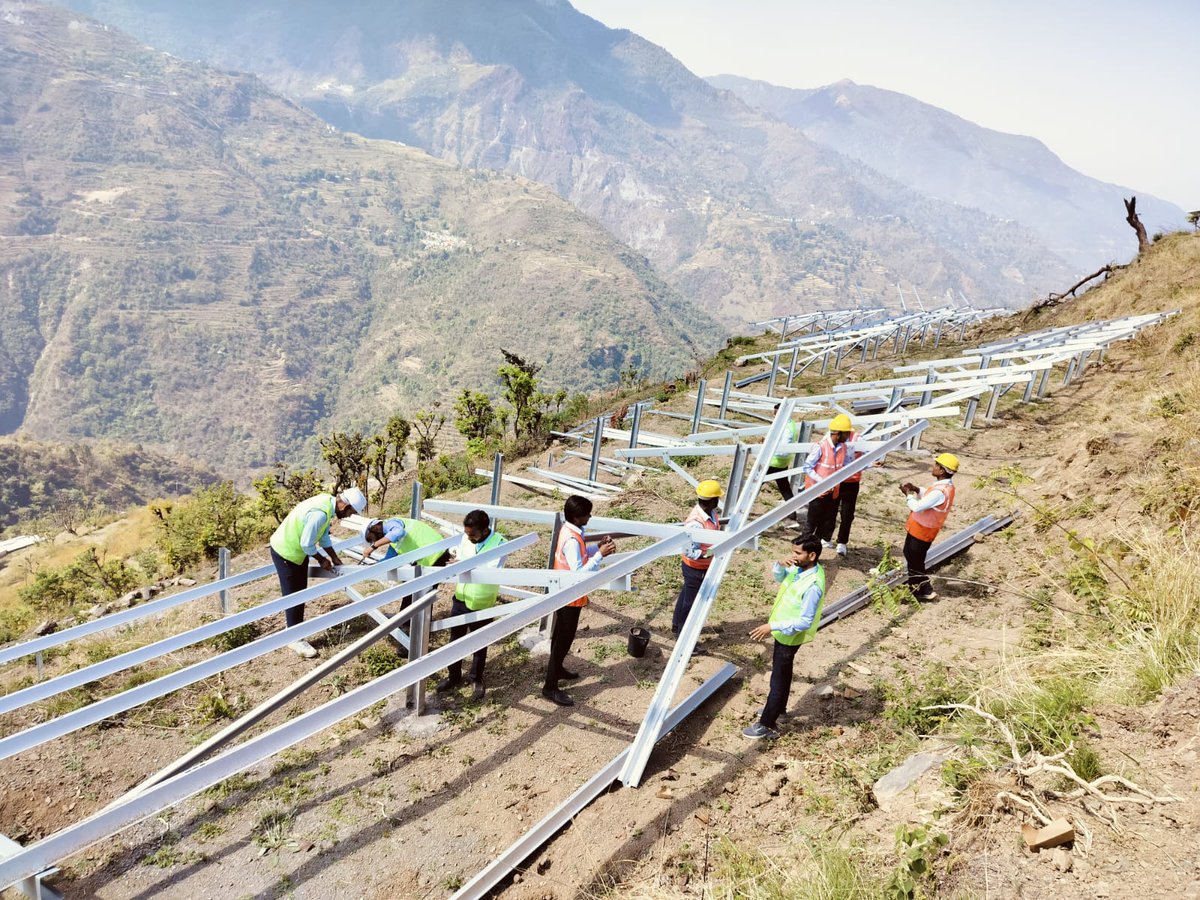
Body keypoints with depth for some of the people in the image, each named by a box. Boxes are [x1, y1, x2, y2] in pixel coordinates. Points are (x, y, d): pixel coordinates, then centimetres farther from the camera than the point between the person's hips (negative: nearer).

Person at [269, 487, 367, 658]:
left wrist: (335, 558, 9)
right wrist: (322, 560, -11)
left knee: (300, 593, 18)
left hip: (297, 549, 10)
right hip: (285, 552, -10)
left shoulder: (329, 502, -4)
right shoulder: (320, 513, -34)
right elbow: (307, 544, -26)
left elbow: (324, 536, 9)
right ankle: (295, 639, 10)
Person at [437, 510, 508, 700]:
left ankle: (477, 680, 34)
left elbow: (492, 572, -31)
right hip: (460, 599, 5)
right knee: (455, 639, 18)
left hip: (481, 604, -5)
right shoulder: (466, 537, -6)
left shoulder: (500, 544, -22)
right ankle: (453, 676, 38)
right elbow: (459, 559, 7)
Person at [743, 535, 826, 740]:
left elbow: (805, 621, -30)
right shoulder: (800, 568, -7)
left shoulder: (813, 585, -33)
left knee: (778, 680, 4)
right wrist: (780, 565, -13)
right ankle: (778, 709, 45)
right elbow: (779, 577, 12)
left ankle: (766, 724, 16)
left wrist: (772, 626, -31)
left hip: (789, 637, -9)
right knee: (782, 674, 26)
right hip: (783, 632, 9)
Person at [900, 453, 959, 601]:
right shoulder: (945, 486, 1)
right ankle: (913, 584, 42)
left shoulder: (940, 492, -32)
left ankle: (926, 590, 20)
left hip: (922, 531, -10)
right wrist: (916, 489, 1)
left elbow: (917, 507, -30)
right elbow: (928, 495, 18)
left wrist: (909, 494, -13)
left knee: (915, 561, 6)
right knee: (909, 554, 26)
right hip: (918, 528, 10)